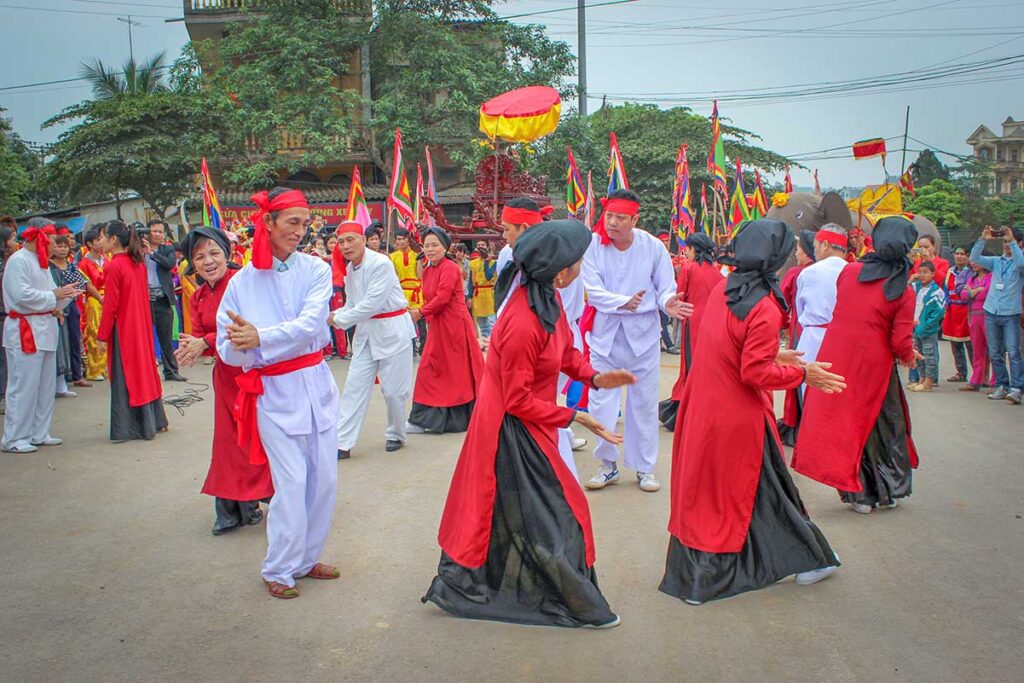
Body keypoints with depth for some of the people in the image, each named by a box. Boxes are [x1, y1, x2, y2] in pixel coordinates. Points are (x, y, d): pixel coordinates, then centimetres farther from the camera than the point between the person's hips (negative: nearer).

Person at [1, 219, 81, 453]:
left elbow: (51, 296, 17)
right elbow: (22, 295, -20)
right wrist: (55, 295, -14)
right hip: (24, 330, -9)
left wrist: (65, 294, -2)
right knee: (24, 386, -6)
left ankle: (39, 434, 20)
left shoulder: (41, 261, 17)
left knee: (46, 386, 12)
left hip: (44, 328, 9)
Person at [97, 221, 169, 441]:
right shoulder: (139, 263, 5)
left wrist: (102, 334, -10)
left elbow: (110, 305, -16)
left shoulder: (113, 267, -16)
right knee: (144, 369, 16)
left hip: (123, 330, -7)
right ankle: (154, 421, 24)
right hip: (142, 326, 7)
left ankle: (126, 428, 7)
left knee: (124, 376, 1)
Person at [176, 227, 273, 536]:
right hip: (227, 374, 6)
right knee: (229, 439, 10)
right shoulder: (198, 297, 9)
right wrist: (192, 346, -17)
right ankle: (231, 510, 22)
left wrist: (206, 342, -20)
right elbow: (199, 335, 7)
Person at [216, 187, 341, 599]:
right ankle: (278, 569, 13)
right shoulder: (243, 282, -2)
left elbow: (311, 324, -16)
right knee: (291, 480, -6)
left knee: (324, 477, 7)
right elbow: (227, 348, -2)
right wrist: (244, 346, -25)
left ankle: (306, 557, 27)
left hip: (315, 384, 3)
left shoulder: (315, 270, 0)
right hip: (273, 392, -2)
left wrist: (260, 338, -28)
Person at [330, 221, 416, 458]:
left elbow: (372, 303, -22)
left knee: (392, 389, 3)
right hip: (366, 331, 7)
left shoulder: (381, 264, -18)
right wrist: (334, 315, -11)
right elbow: (351, 304, 9)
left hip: (392, 330, -7)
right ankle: (343, 443, 5)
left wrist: (340, 319, -15)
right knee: (355, 386, 2)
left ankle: (395, 435, 25)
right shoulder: (349, 269, 6)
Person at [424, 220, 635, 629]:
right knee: (557, 509, 3)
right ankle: (577, 603, 21)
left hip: (527, 426, 9)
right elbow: (519, 402, -23)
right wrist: (574, 417, -17)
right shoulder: (523, 326, -31)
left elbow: (564, 348, 12)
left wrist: (593, 377, -4)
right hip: (514, 429, -9)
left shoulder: (545, 298, -3)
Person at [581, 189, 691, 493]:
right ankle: (608, 464, 22)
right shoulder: (593, 245, -11)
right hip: (606, 332, 0)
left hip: (643, 332, 0)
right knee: (601, 402, 4)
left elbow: (666, 288, -3)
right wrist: (623, 302, -32)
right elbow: (593, 290, -15)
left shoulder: (653, 246, -10)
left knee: (644, 403, 10)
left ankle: (644, 468, 24)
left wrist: (668, 302, -27)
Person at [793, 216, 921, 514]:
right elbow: (900, 343, -13)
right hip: (873, 365, -2)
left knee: (843, 422, 11)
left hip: (835, 357, 2)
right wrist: (909, 358, 9)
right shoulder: (903, 292, -10)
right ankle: (888, 491, 29)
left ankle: (859, 493, 17)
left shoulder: (848, 272, -2)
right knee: (884, 423, 17)